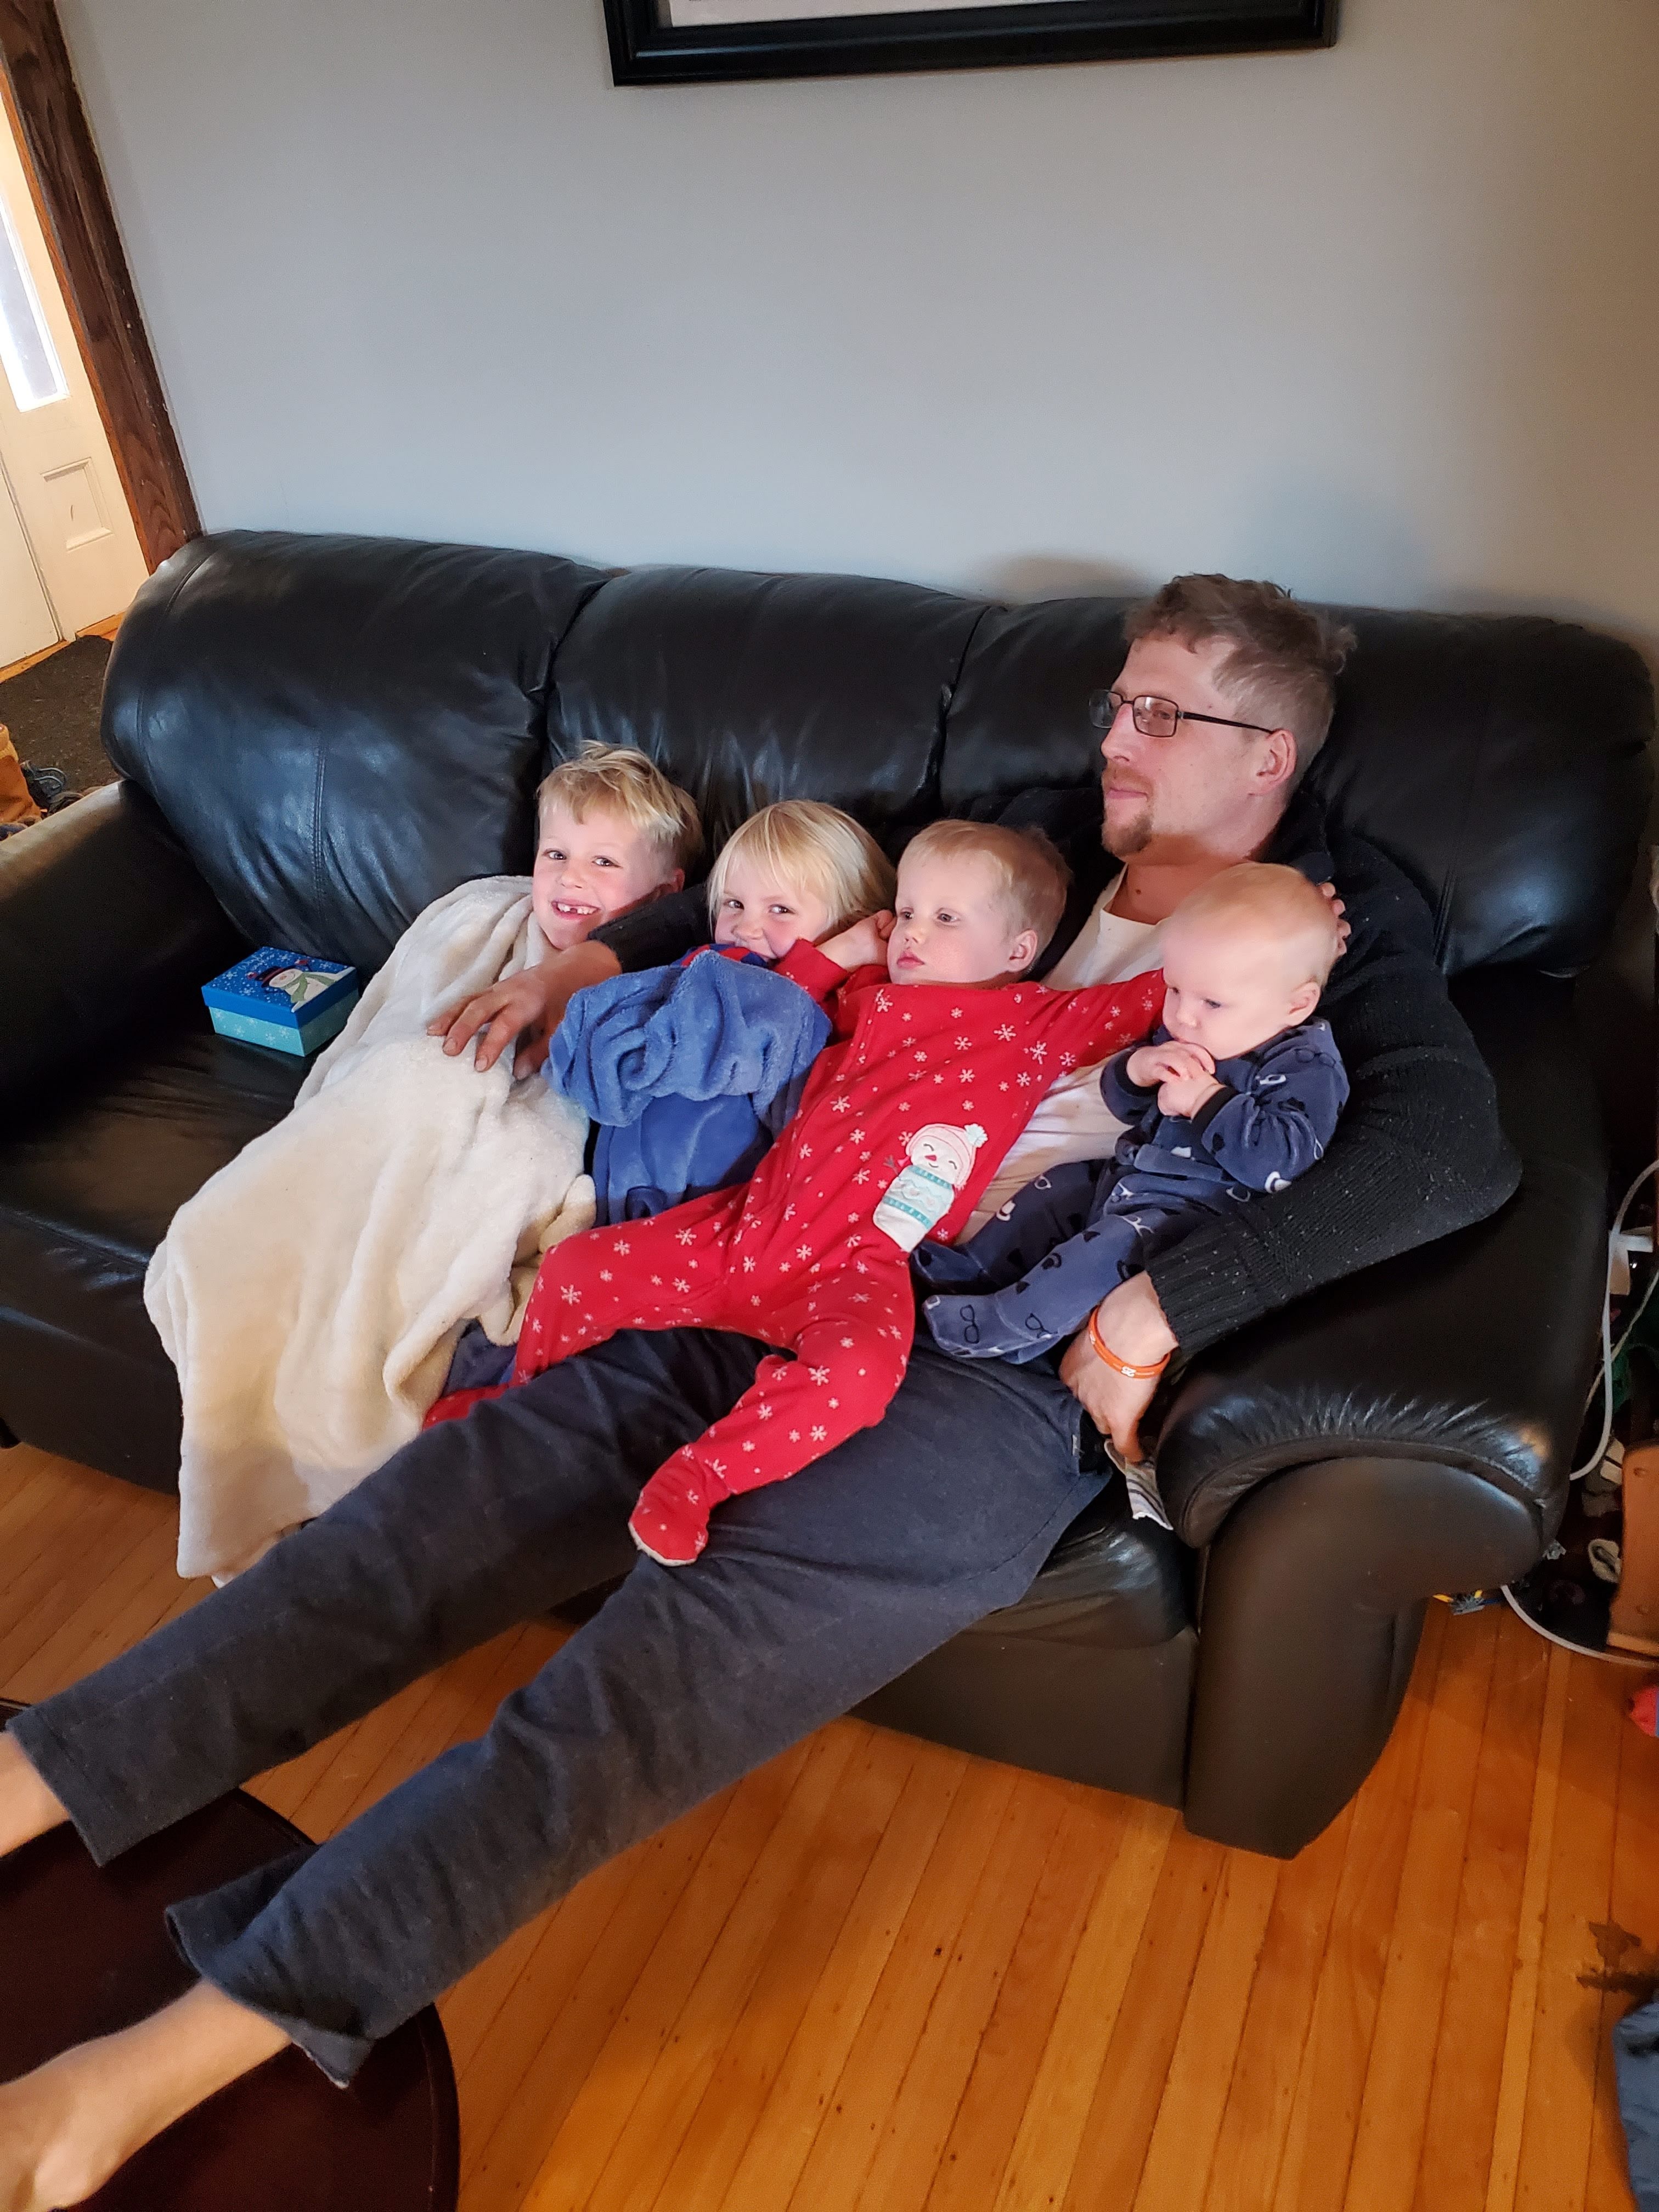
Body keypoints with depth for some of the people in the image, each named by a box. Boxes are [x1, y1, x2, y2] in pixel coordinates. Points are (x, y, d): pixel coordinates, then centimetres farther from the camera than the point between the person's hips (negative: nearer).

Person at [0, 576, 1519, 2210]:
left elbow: (1456, 1143, -12)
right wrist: (600, 959, 16)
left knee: (730, 1605, -22)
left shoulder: (1347, 924, 6)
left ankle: (199, 2041, -17)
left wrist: (1164, 1306, -21)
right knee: (513, 1449, -13)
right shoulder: (1053, 838, 20)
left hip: (1029, 1354, -5)